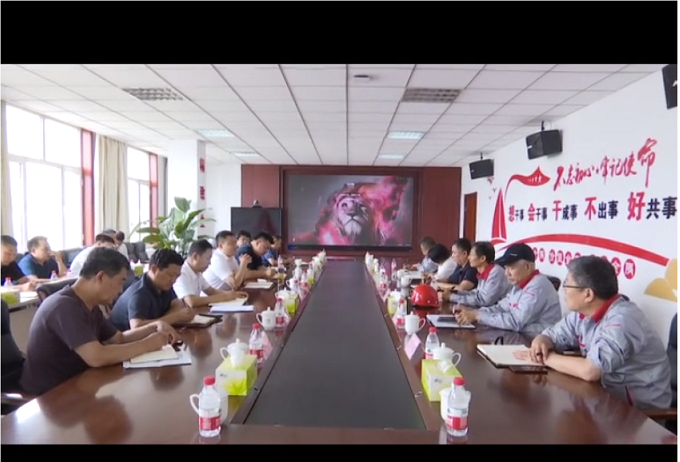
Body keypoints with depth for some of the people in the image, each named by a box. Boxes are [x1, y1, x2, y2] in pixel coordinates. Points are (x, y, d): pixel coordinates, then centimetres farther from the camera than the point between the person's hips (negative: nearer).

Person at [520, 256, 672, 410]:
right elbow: (550, 336, 8)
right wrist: (540, 344, -16)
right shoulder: (582, 312, -2)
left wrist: (547, 358, -21)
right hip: (609, 393, 7)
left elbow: (590, 371, -37)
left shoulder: (622, 320, -28)